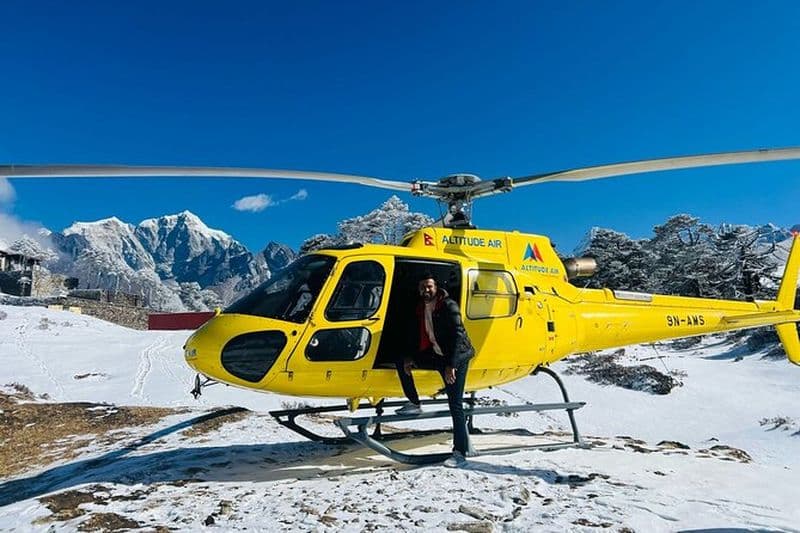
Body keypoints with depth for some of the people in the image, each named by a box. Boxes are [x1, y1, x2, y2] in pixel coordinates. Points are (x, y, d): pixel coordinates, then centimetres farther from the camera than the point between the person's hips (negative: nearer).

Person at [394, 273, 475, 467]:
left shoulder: (449, 306, -18)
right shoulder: (421, 308, 5)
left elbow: (457, 335, -23)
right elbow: (417, 335, 14)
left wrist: (451, 365, -29)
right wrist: (410, 357, 3)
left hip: (457, 357, -8)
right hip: (437, 355, 8)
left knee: (455, 405, -10)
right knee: (401, 361, 10)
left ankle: (460, 453, -5)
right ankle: (414, 403, 19)